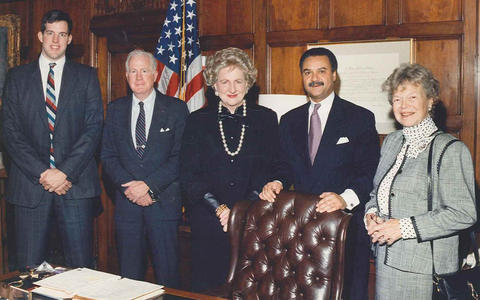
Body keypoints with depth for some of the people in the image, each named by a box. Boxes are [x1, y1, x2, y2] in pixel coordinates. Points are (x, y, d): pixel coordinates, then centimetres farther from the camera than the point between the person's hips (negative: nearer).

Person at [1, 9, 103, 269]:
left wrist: (65, 172, -11)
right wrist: (41, 173, -9)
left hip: (75, 183, 0)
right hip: (29, 185, 1)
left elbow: (93, 128, -1)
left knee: (80, 265, 2)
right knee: (29, 268, 5)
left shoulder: (87, 77, 8)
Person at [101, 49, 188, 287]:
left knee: (167, 274, 2)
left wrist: (148, 185, -14)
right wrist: (129, 186, -9)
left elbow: (180, 157, -6)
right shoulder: (116, 109, 11)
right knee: (129, 275, 10)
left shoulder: (176, 108, 1)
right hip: (126, 202, 3)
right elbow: (108, 156, 6)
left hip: (164, 201, -2)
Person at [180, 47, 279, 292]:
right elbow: (188, 175, 2)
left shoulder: (265, 119, 7)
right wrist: (219, 209, -10)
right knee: (206, 288, 3)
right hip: (208, 223, 1)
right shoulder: (198, 121, 8)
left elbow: (271, 170, 2)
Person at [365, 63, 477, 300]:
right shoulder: (392, 141, 10)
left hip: (424, 265, -6)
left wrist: (404, 227, -20)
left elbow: (464, 214, -17)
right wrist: (371, 214, -2)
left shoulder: (451, 149, -12)